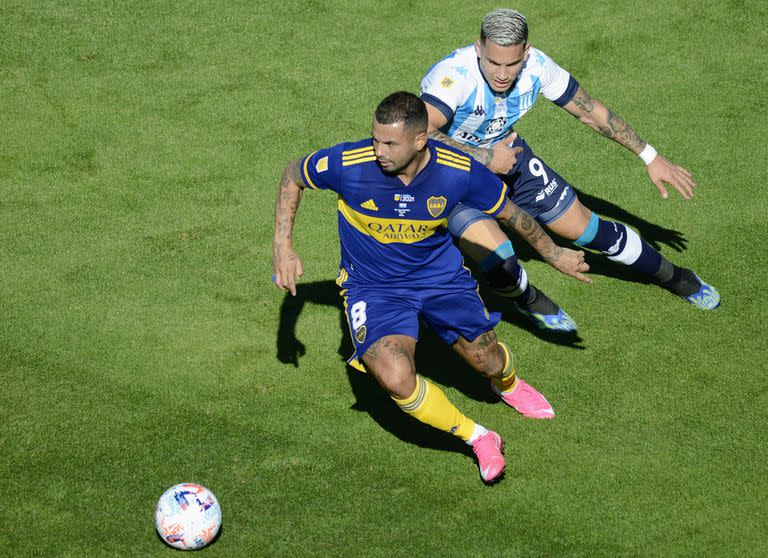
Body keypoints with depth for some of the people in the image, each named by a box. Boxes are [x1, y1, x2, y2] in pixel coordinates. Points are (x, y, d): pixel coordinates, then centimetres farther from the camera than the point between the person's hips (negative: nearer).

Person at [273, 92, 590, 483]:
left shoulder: (459, 171, -21)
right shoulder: (348, 164, -26)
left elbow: (509, 212, -1)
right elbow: (293, 175, -4)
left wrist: (554, 254, 12)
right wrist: (282, 245, -10)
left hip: (440, 274, 2)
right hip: (372, 285, -2)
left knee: (489, 360, 5)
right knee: (396, 378, -26)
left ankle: (507, 385, 49)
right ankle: (477, 438, 0)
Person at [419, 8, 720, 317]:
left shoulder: (536, 65, -19)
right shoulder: (453, 75, -36)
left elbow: (591, 111, -4)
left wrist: (650, 157, 2)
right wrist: (486, 158, -40)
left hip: (506, 155, 5)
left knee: (586, 227, 10)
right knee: (501, 265, -25)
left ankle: (673, 277, 36)